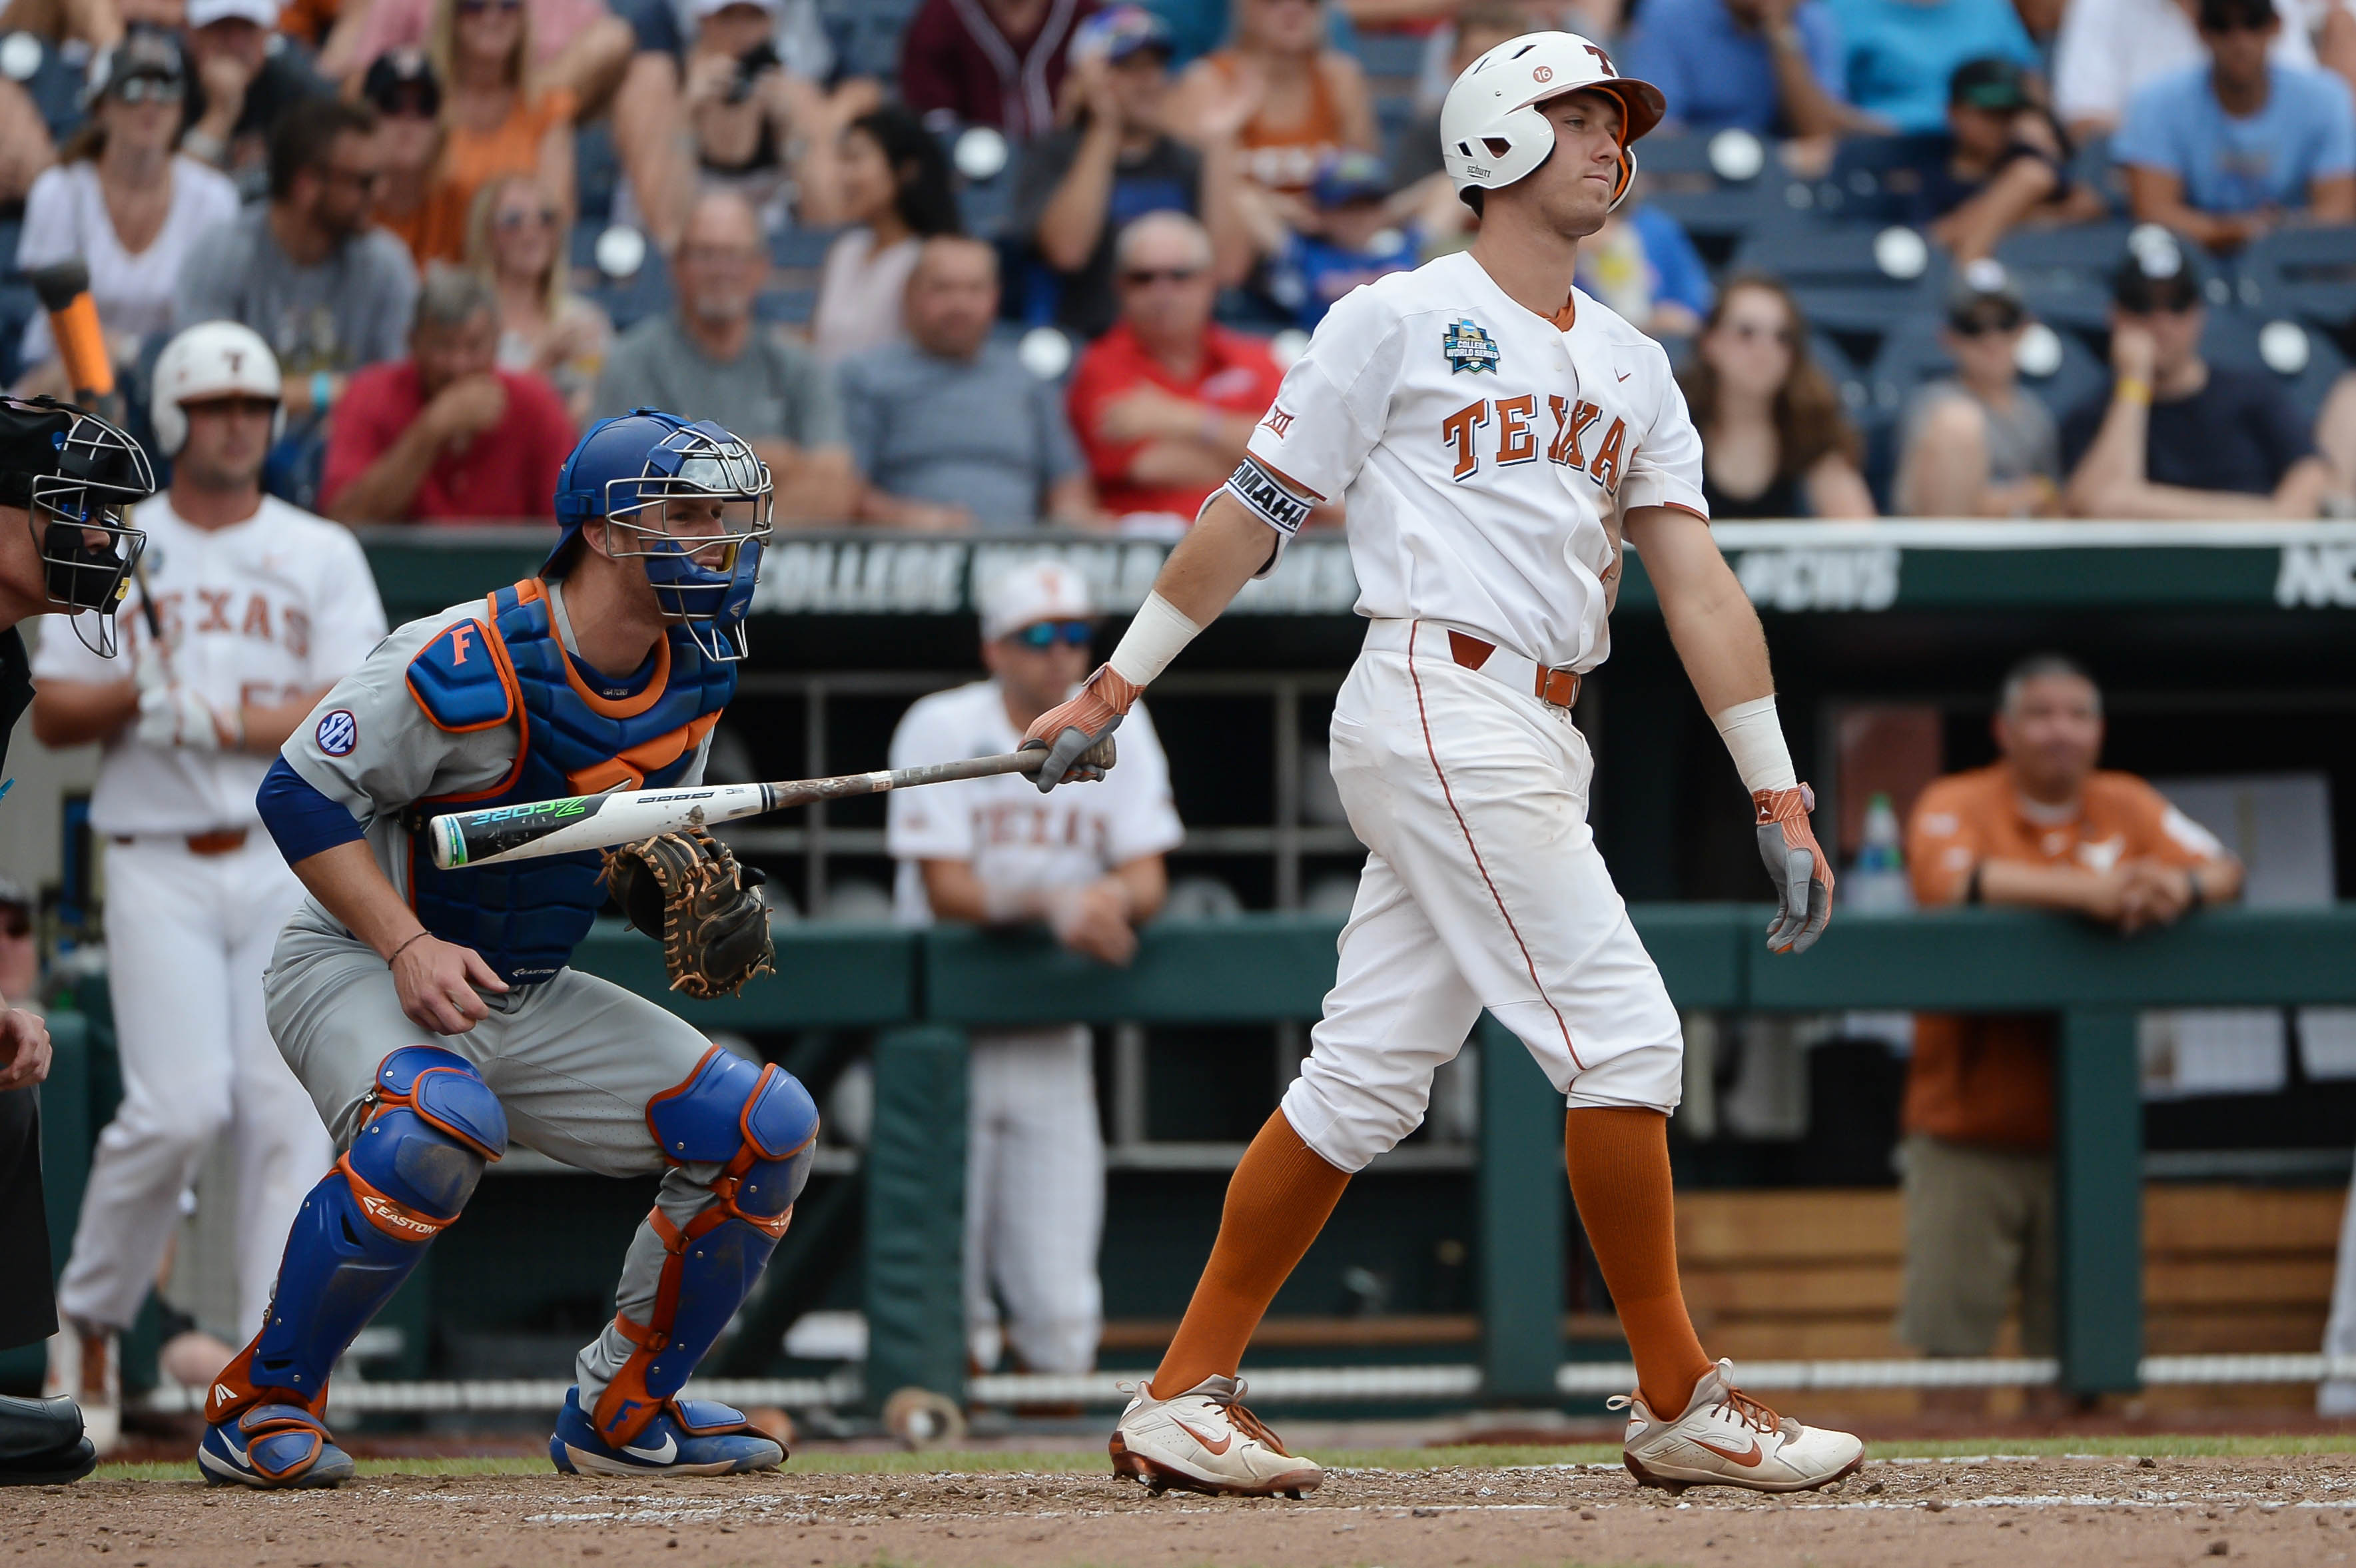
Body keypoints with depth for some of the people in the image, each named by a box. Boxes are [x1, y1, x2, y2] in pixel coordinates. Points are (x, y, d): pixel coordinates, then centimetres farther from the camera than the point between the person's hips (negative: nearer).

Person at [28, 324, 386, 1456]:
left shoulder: (323, 556, 10)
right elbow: (52, 717, 3)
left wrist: (218, 718, -14)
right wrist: (139, 692, -16)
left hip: (290, 864, 1)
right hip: (159, 867, -1)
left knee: (287, 1112, -7)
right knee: (180, 1107, -15)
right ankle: (89, 1322, 6)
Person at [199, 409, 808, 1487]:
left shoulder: (691, 679, 1)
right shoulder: (467, 662, -23)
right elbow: (303, 794, -19)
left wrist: (694, 894, -8)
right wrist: (409, 946, -28)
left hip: (535, 1002, 8)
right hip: (356, 973, -8)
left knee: (770, 1125, -2)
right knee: (439, 1122, -40)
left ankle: (622, 1410, 12)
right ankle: (263, 1402, -23)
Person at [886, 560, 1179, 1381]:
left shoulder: (1116, 726, 3)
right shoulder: (940, 729, -8)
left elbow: (1149, 881, -3)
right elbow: (946, 889, -16)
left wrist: (1116, 897, -27)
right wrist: (1052, 902, -33)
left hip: (1053, 1043, 3)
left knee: (1063, 1323, -5)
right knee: (946, 1303, -8)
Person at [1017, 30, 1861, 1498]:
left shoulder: (1630, 365, 19)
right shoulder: (1401, 319, 0)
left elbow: (1697, 583, 13)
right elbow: (1254, 513, 1)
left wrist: (1778, 800, 5)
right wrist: (1113, 688, 1)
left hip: (1539, 743, 7)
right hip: (1438, 704, -7)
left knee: (1367, 1079, 5)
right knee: (1621, 1029, -11)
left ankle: (1185, 1396, 10)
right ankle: (1682, 1403, -5)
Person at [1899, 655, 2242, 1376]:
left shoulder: (2128, 808, 11)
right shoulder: (1955, 805, -1)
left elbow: (2225, 871, 0)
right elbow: (1952, 880, -22)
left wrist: (2182, 887, -25)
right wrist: (2087, 890, -32)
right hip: (1967, 1133, -3)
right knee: (1949, 1339, -7)